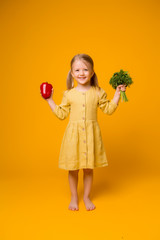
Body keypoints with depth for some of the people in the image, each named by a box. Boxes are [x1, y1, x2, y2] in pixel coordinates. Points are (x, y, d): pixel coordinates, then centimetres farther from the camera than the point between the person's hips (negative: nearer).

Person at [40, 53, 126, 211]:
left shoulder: (98, 92, 2)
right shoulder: (69, 94, 2)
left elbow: (108, 109, 8)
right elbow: (61, 114, 7)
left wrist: (117, 93, 4)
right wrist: (50, 100, 5)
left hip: (91, 133, 0)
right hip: (73, 133, 0)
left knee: (89, 168, 11)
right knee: (73, 168, 9)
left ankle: (86, 197, 31)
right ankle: (74, 197, 30)